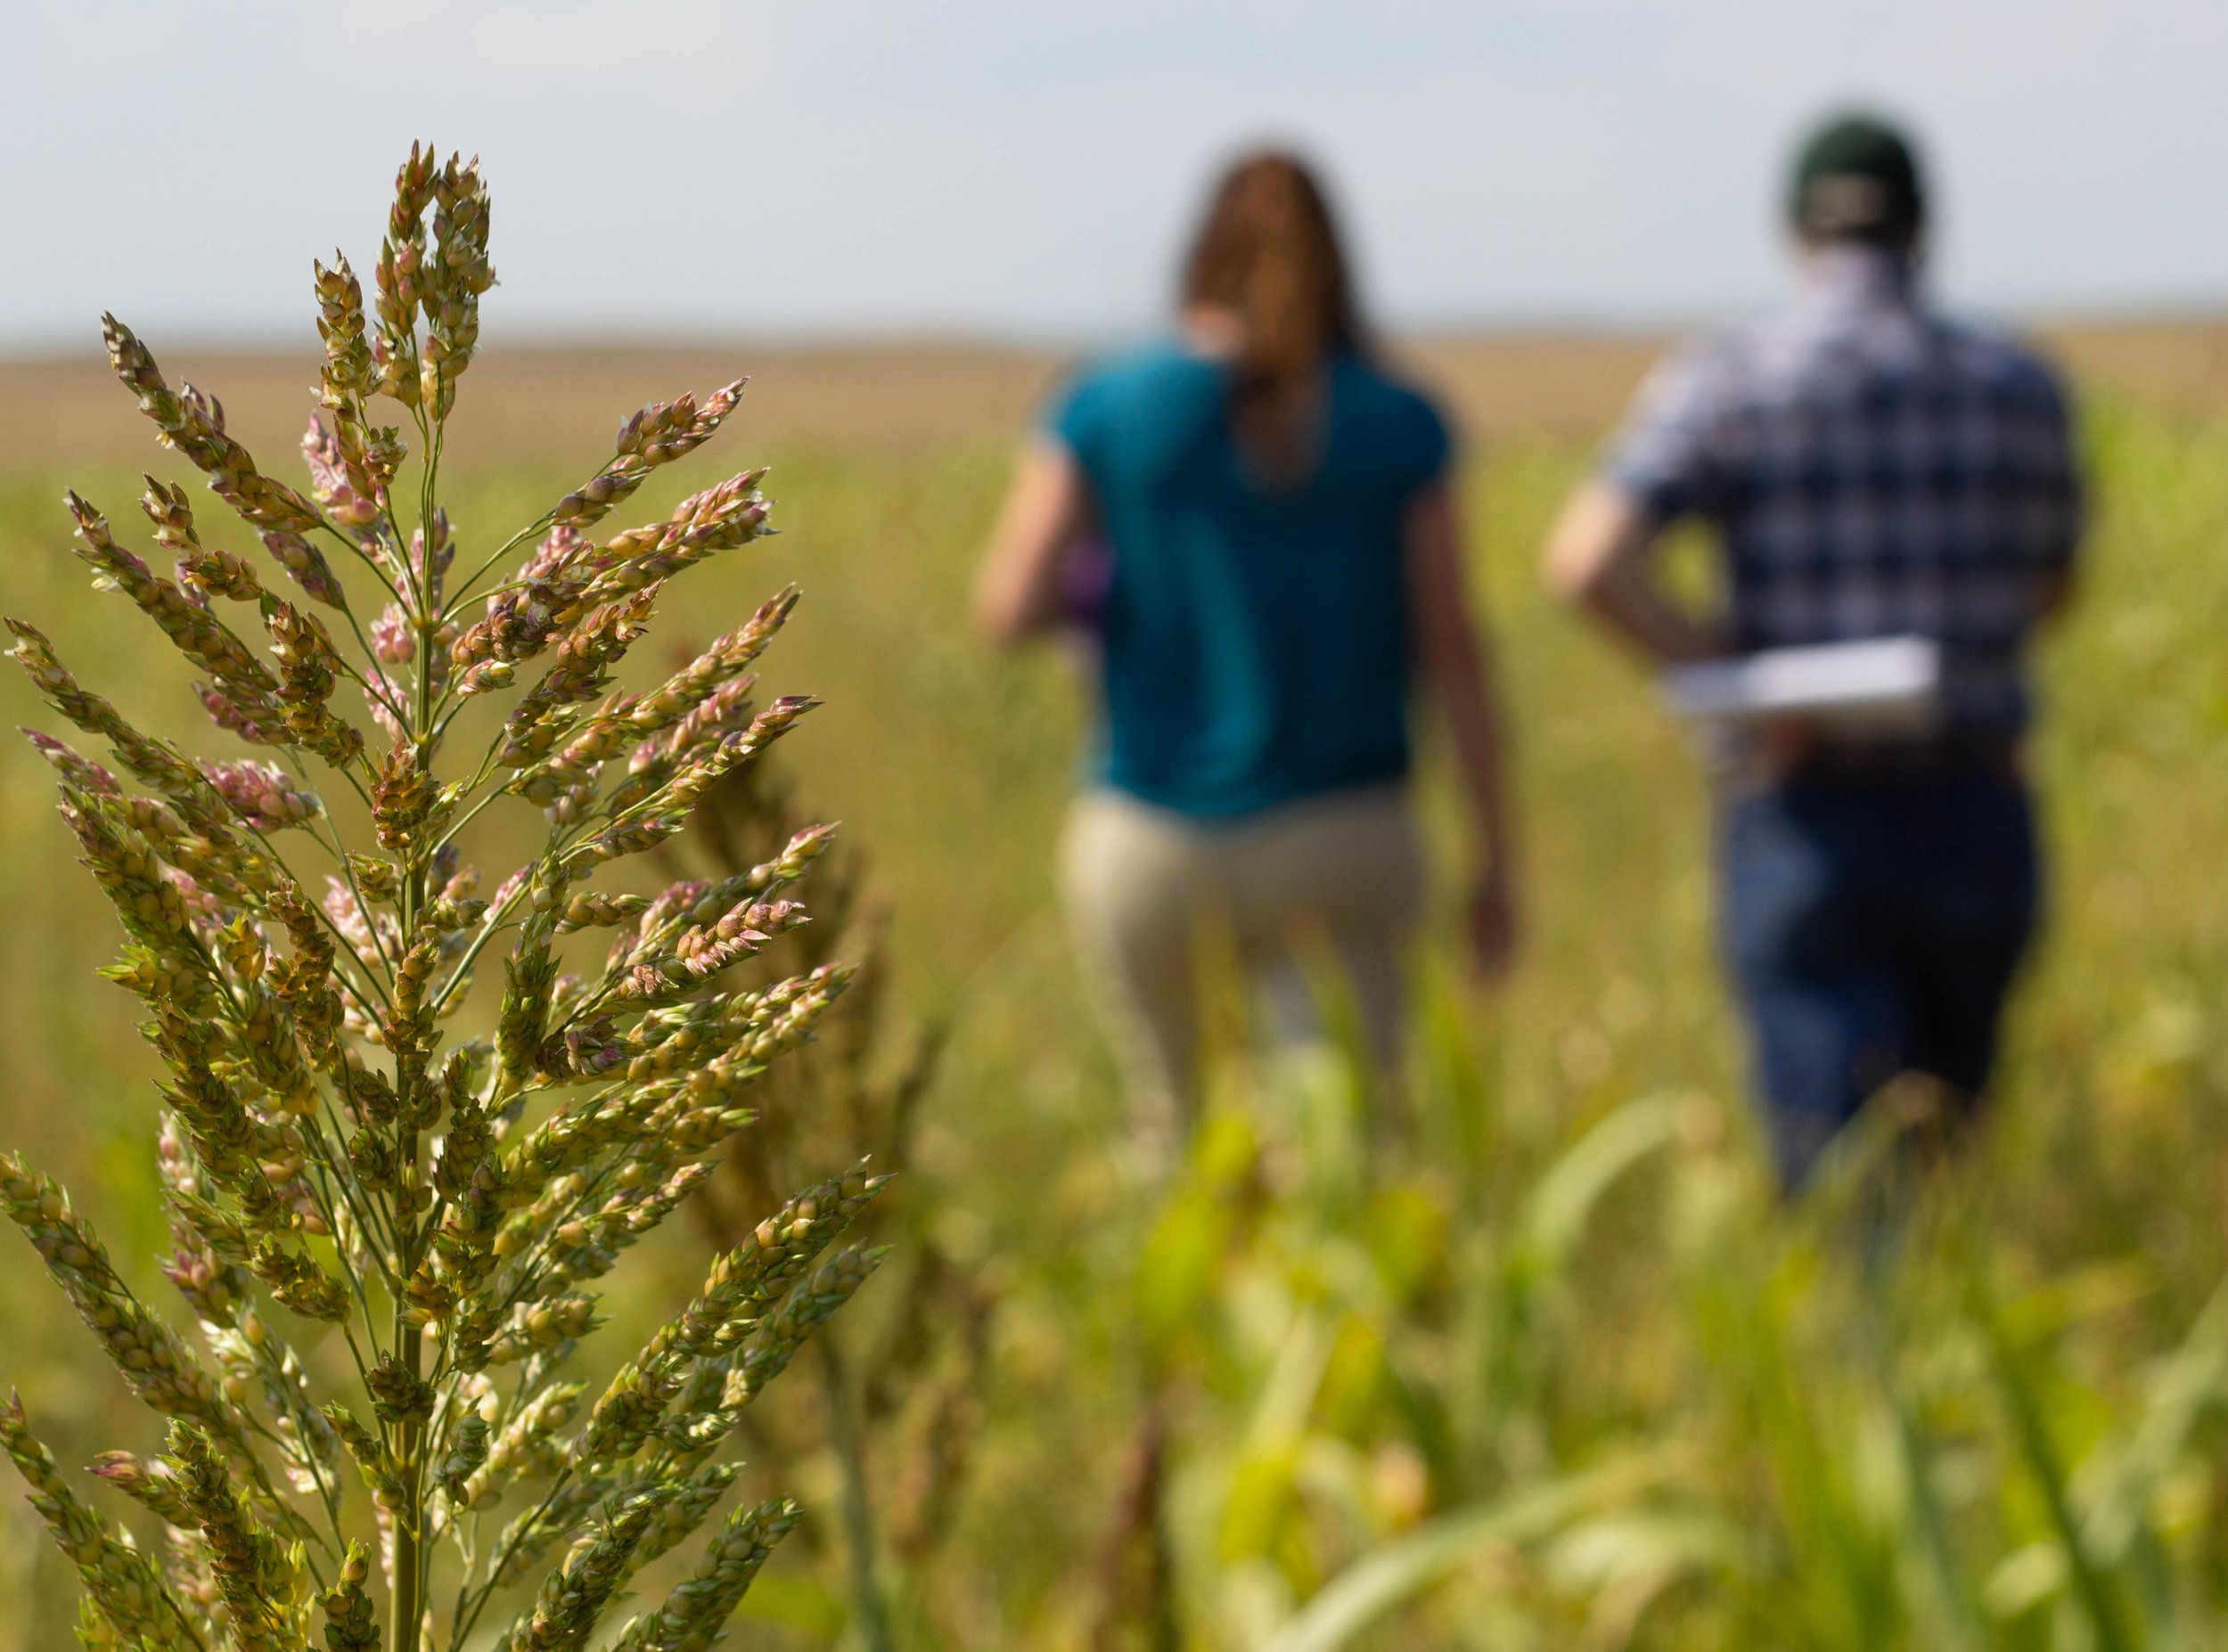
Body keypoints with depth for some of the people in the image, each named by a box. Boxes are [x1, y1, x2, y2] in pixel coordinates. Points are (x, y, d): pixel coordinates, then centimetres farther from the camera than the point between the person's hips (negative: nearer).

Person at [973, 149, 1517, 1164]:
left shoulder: (1106, 410, -1)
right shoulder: (1399, 427, 1)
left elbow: (1008, 611, -6)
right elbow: (1451, 653, 0)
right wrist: (1494, 860, 6)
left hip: (1147, 842, 1)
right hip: (1341, 839, -1)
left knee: (1168, 1132, 19)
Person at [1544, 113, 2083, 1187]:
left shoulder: (1724, 384, -4)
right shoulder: (2016, 388, 4)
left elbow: (1587, 561, -18)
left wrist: (1727, 677, -9)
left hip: (1808, 823, -3)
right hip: (1976, 817, 3)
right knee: (1943, 1134, 19)